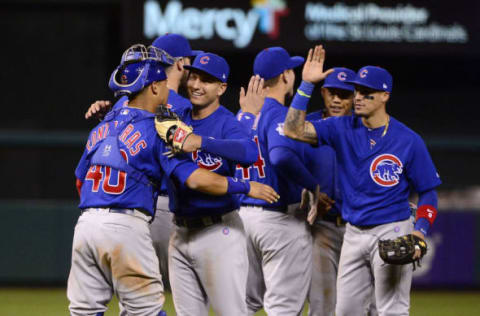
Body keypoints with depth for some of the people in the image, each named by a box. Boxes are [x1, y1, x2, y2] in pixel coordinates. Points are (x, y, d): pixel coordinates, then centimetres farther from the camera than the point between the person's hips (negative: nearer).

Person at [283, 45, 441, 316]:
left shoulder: (409, 141, -6)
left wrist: (420, 230, -18)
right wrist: (307, 85, -12)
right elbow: (294, 129, -7)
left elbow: (428, 192, -2)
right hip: (354, 233, 5)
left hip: (391, 232, -5)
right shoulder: (343, 129, 3)